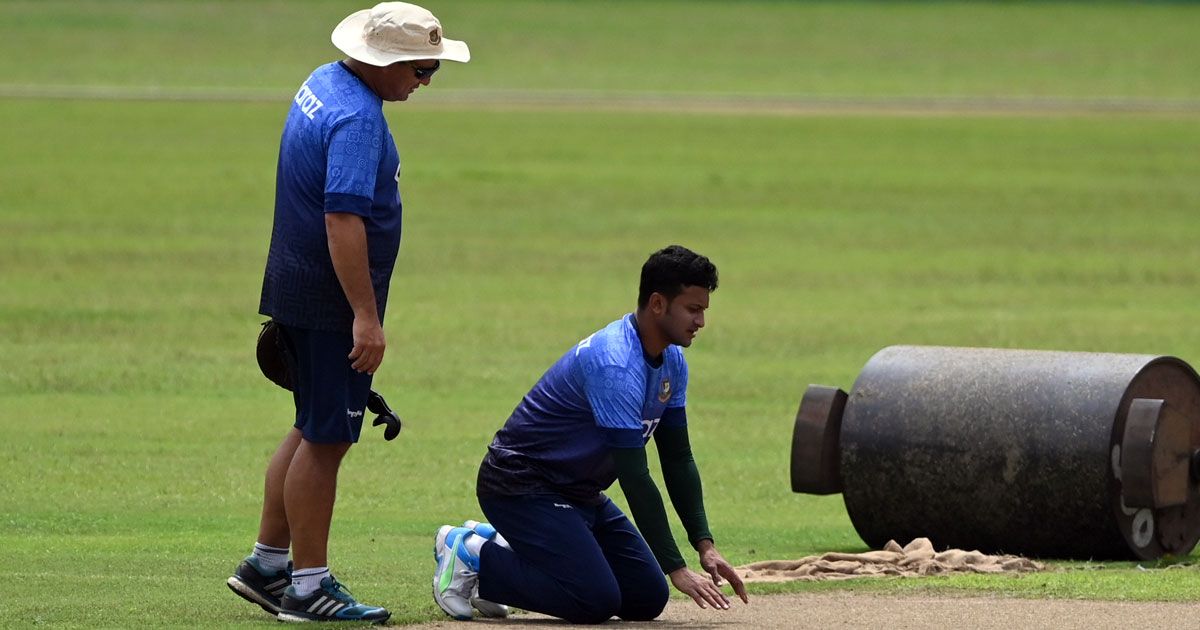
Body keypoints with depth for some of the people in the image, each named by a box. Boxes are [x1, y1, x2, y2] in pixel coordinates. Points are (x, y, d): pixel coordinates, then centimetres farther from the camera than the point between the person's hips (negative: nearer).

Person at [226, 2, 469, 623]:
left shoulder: (323, 83, 11)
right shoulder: (357, 118, -21)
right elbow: (343, 219, -28)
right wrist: (365, 316, -29)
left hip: (299, 288, 10)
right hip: (330, 302, -10)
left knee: (317, 429, 18)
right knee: (325, 439, -3)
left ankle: (265, 565, 24)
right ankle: (308, 587, 2)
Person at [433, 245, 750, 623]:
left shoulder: (672, 361, 3)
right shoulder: (614, 364, -28)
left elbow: (678, 460, 9)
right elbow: (635, 477, -30)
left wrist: (705, 546, -1)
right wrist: (677, 570, -29)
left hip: (579, 492, 10)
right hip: (521, 487, -10)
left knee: (647, 598, 2)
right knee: (597, 601, -23)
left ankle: (505, 548, 13)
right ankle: (473, 557, -3)